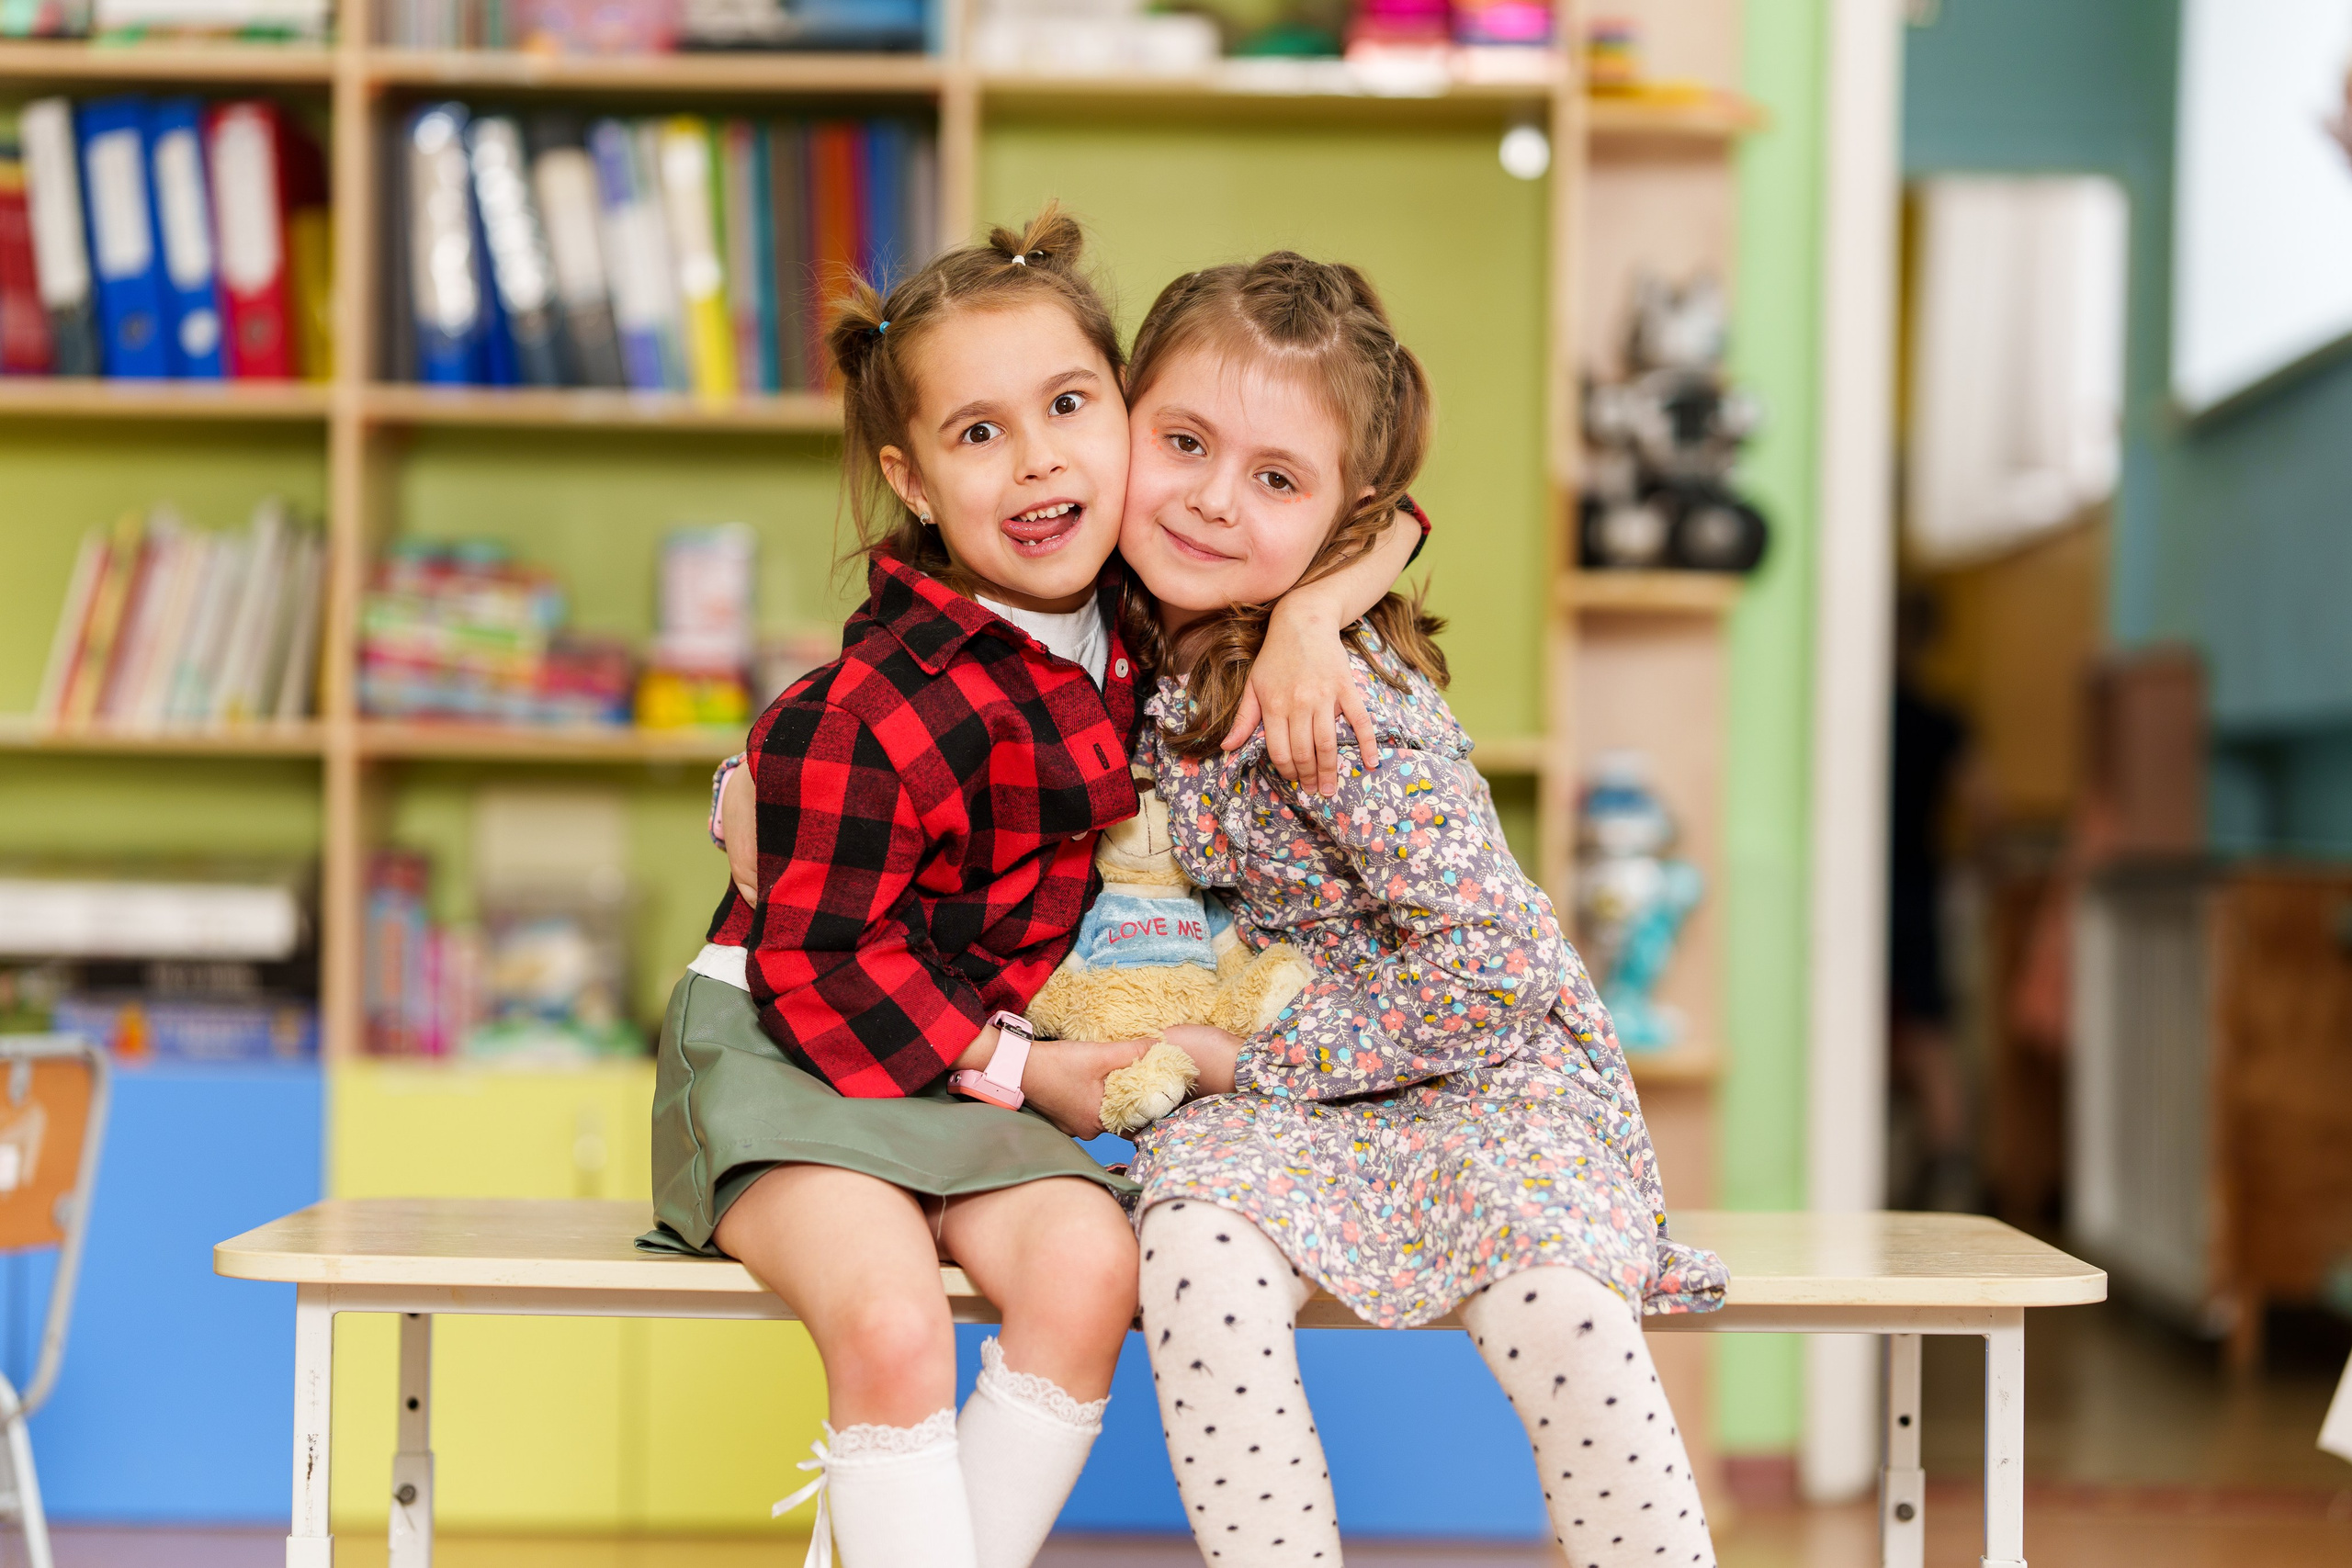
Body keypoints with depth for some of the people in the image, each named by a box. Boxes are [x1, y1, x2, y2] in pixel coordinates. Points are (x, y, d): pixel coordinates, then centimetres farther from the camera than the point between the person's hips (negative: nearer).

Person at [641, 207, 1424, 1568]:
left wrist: (1310, 617, -13)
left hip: (983, 1068, 5)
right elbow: (817, 966, -16)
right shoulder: (867, 719, -22)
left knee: (1088, 1263, -25)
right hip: (784, 1045, -5)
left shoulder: (1143, 607, -1)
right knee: (891, 1320, -32)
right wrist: (1025, 1075, -15)